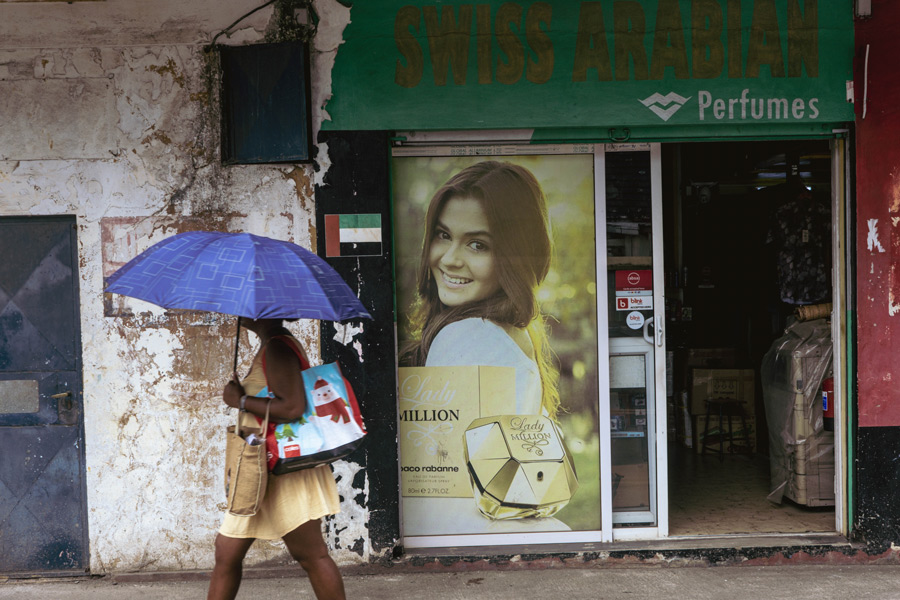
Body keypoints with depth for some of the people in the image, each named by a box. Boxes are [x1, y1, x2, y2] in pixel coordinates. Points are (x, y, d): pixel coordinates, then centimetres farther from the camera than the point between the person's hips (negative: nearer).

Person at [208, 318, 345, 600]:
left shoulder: (277, 349, -17)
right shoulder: (273, 346, 15)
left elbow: (293, 408, -28)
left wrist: (241, 401, -18)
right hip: (261, 472, 11)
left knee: (312, 556, -1)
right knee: (226, 552, 13)